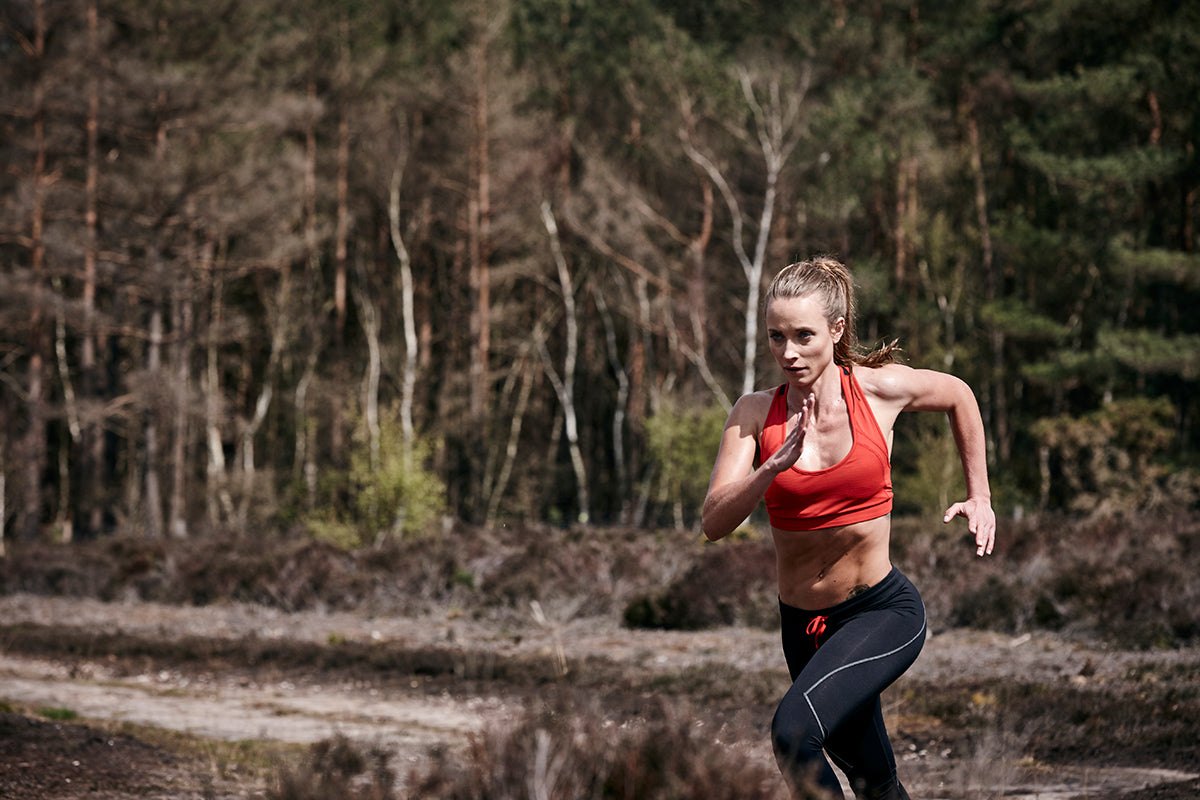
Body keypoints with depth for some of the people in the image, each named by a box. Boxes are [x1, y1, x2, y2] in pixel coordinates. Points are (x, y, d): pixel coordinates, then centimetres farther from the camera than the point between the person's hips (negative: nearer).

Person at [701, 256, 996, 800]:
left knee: (794, 730, -29)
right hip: (804, 625, 3)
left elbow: (959, 396, 12)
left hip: (885, 611, -3)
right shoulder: (756, 414, -8)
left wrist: (979, 497, 13)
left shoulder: (881, 389, -10)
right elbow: (714, 522, -18)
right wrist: (777, 464, -32)